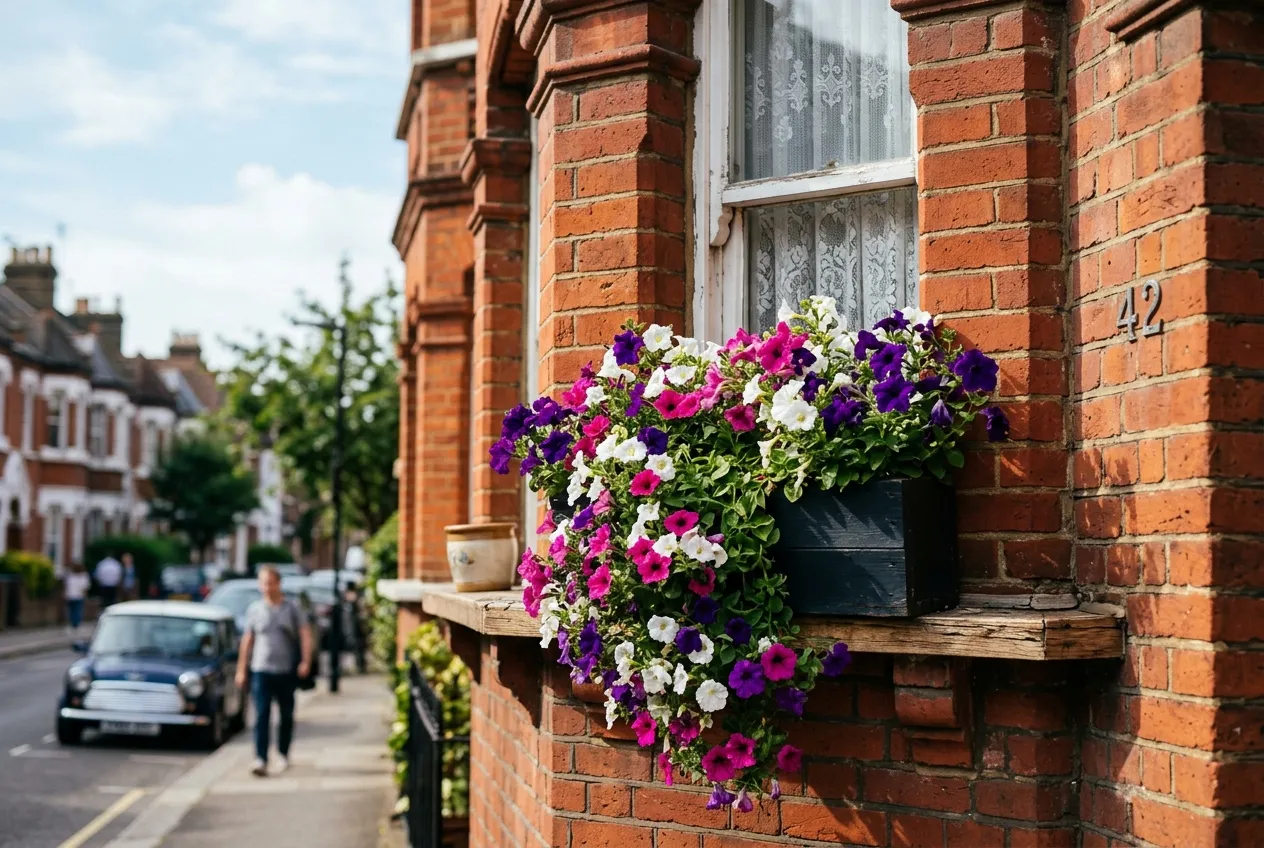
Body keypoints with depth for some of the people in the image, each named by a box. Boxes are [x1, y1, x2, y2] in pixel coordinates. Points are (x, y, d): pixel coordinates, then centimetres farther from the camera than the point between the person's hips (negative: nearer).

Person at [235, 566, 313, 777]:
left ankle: (283, 754, 27)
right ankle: (260, 760, -16)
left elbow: (305, 635, 0)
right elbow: (247, 640, 11)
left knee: (286, 716, 10)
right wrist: (241, 669, 9)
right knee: (261, 716, -11)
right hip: (261, 670, -1)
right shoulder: (254, 609, 7)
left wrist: (305, 661, -13)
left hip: (287, 670, 1)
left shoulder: (292, 608, 4)